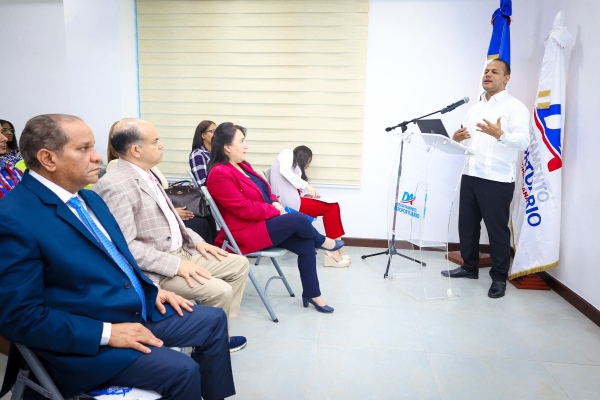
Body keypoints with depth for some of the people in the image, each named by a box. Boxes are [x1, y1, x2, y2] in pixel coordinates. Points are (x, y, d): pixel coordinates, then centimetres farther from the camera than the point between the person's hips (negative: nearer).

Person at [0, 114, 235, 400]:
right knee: (182, 371, -22)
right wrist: (107, 333, -22)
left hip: (141, 310, 9)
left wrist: (151, 290, 5)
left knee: (214, 320, 7)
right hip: (85, 341, -8)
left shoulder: (90, 199, 9)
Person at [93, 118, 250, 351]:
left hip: (182, 252, 10)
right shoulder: (115, 186, -21)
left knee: (239, 264, 8)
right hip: (155, 270, -10)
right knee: (220, 291, -23)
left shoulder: (146, 175, 10)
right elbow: (124, 246, -24)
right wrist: (174, 265, -24)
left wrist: (196, 241, 8)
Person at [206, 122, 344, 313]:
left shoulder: (242, 165, 10)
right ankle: (321, 241, 12)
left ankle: (312, 295, 7)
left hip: (263, 223, 9)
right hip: (245, 232, -9)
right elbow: (244, 209, -22)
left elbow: (264, 189, 19)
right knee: (297, 219, -22)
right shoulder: (219, 174, -18)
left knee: (306, 244, -6)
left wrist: (275, 202, -3)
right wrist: (275, 211, -14)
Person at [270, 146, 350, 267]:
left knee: (333, 206, 0)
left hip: (291, 200, 8)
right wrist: (306, 185, -16)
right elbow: (284, 171, -15)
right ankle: (334, 251, -5)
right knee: (331, 207, -8)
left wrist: (306, 194, -2)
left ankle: (336, 250, -4)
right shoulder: (287, 153, 6)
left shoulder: (296, 166, 29)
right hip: (288, 202, -8)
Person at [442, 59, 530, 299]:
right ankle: (470, 267, 27)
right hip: (470, 176, 6)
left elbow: (523, 142, -14)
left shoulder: (515, 107, -2)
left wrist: (500, 134, -32)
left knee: (497, 229, 2)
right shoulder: (474, 108, 19)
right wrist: (457, 139, -1)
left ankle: (499, 277, 16)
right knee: (467, 225, 11)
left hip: (497, 180, -6)